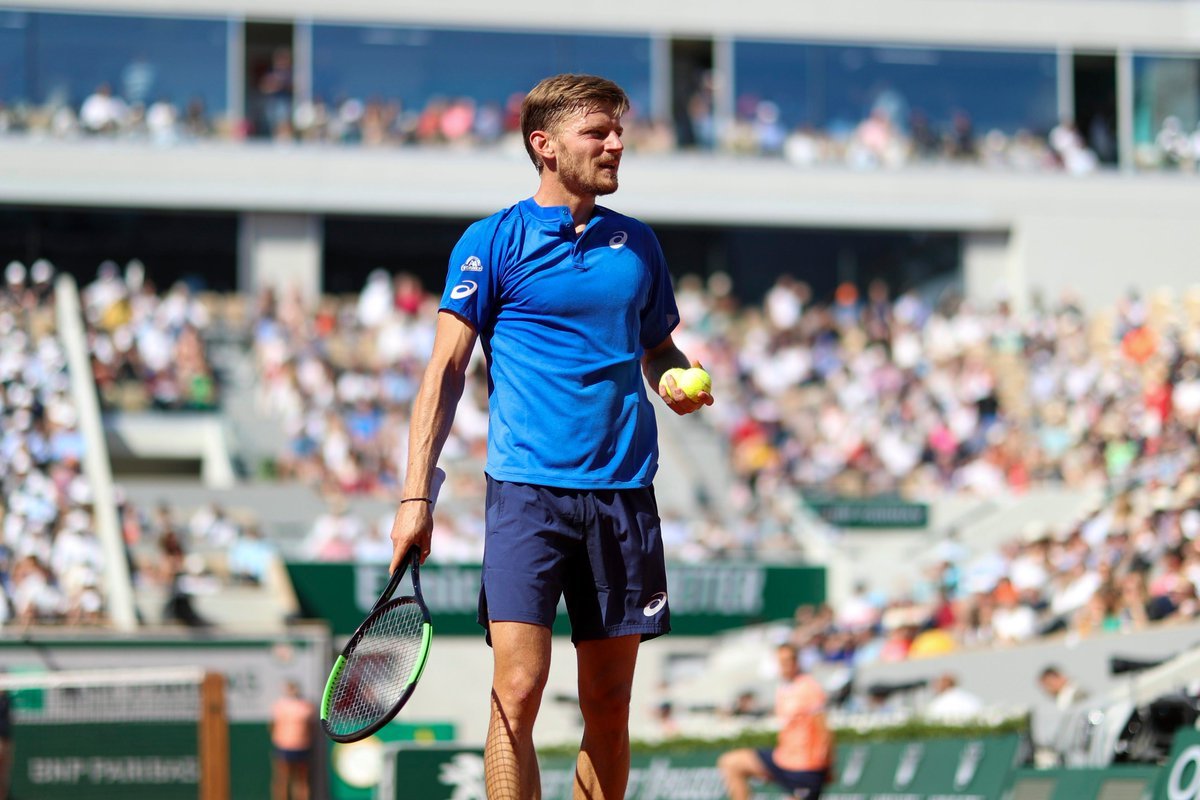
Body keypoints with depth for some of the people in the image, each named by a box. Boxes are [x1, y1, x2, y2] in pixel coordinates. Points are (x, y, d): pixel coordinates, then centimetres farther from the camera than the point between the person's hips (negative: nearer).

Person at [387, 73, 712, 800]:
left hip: (623, 493, 4)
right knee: (518, 691, -14)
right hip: (528, 490, -4)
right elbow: (447, 368, -1)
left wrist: (681, 382, 1)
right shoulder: (492, 242, 1)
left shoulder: (638, 244, 15)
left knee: (609, 708, 7)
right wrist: (416, 494, -8)